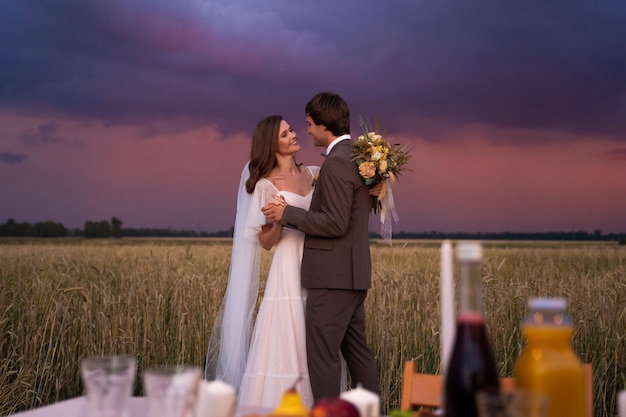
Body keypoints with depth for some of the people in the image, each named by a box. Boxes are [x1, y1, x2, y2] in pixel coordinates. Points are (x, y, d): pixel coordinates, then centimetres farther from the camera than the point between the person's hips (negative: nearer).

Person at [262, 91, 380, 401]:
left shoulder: (337, 161, -16)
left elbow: (335, 223, -21)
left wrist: (287, 213, -13)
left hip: (334, 276, -10)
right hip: (353, 273, 10)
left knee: (322, 353, -5)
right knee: (356, 349, 15)